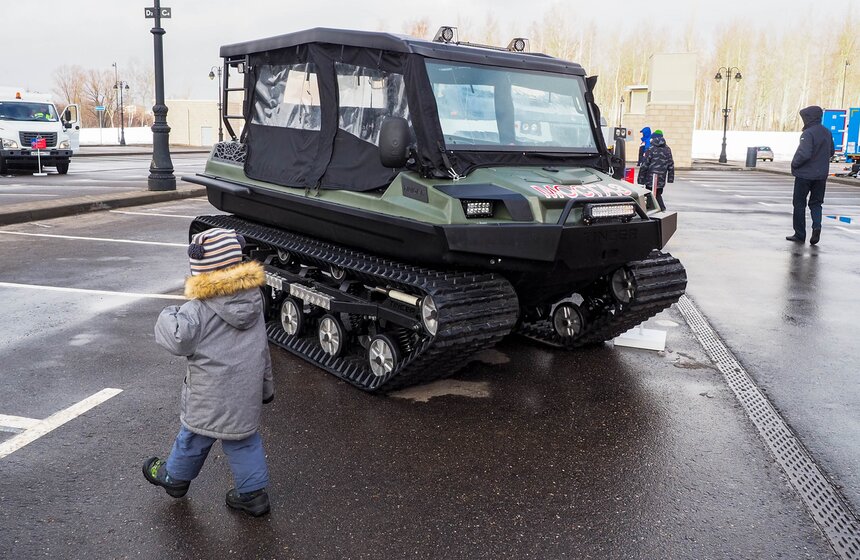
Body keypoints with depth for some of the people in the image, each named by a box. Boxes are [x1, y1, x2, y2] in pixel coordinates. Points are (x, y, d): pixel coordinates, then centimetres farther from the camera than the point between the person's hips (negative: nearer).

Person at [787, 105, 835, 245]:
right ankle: (817, 226, -9)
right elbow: (831, 151, 17)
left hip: (805, 174, -6)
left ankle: (799, 235, 9)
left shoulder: (808, 133, -17)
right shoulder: (827, 132, 8)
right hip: (821, 175, 6)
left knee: (799, 203, 5)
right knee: (816, 203, 15)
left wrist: (794, 164, -9)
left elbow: (804, 154, -24)